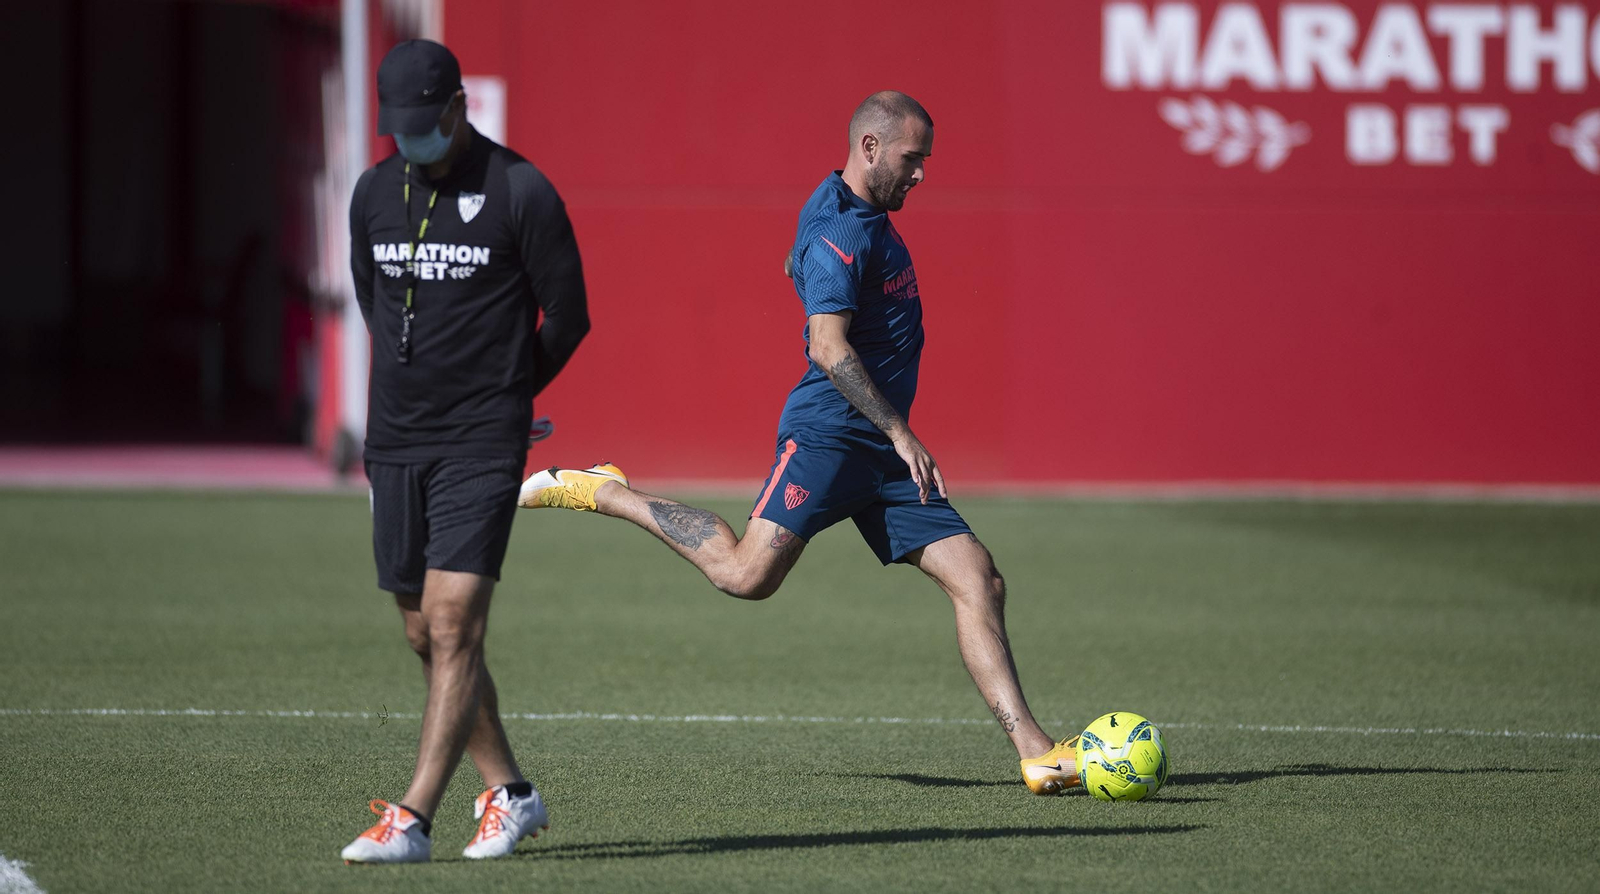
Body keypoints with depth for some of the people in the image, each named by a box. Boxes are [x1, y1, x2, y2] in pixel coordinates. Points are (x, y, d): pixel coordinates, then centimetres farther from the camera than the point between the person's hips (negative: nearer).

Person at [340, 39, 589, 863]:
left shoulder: (520, 193, -8)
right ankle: (508, 793, 23)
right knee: (425, 635, 9)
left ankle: (411, 821, -17)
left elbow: (567, 318, 0)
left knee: (452, 628, -13)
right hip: (394, 441, 6)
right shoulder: (374, 192, 7)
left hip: (481, 446, -6)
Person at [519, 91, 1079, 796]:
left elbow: (797, 267, 39)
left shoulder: (859, 214, 19)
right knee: (746, 573, -19)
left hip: (882, 446, 9)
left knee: (979, 583, -2)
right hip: (829, 431, -9)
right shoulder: (838, 233, -13)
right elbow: (828, 347, -23)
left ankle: (1033, 752, -7)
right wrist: (900, 432, -26)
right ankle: (599, 492, 1)